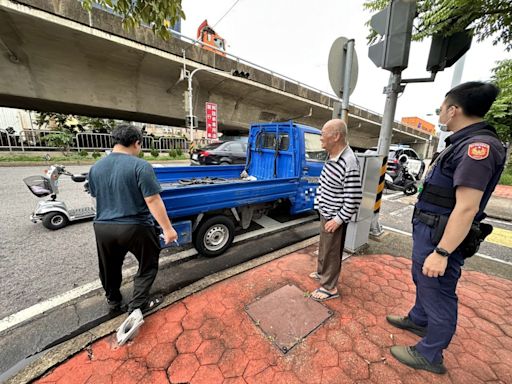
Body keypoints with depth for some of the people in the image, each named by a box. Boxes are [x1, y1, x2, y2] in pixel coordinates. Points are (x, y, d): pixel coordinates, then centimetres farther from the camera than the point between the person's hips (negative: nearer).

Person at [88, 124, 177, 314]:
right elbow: (152, 200, -21)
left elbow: (96, 196, 17)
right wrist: (167, 228, -15)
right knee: (148, 265, 18)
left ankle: (113, 301, 46)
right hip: (136, 228, -6)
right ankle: (138, 304, 21)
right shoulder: (141, 166, -17)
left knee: (109, 269, 27)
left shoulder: (95, 168, 4)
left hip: (103, 227, 6)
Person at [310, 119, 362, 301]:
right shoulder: (332, 155, 1)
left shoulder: (349, 163, -28)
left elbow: (354, 200, -25)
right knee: (323, 247, 25)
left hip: (334, 217, -9)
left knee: (331, 252, 8)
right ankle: (322, 273, 48)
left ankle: (329, 288, 29)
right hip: (325, 213, 9)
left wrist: (338, 219, -19)